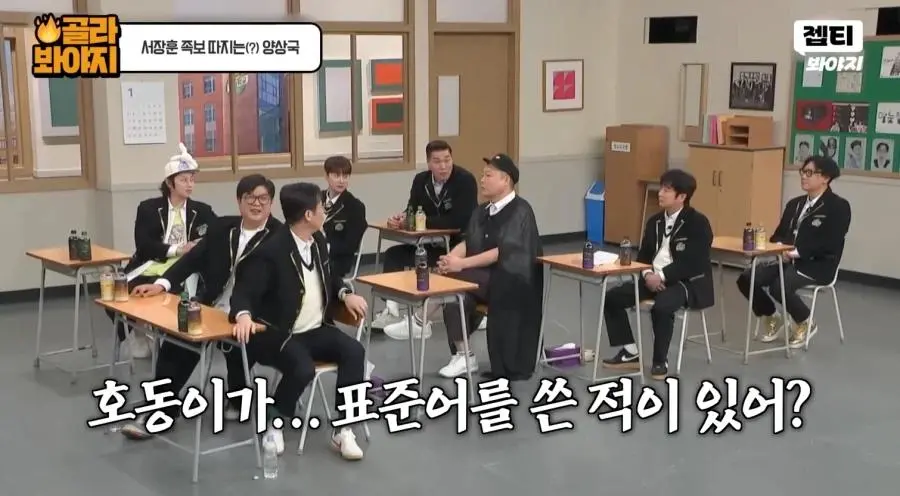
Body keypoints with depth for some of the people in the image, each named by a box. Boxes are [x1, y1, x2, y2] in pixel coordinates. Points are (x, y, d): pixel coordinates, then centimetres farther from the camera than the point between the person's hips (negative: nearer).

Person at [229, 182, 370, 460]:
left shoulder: (318, 240, 7)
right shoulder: (271, 251, -17)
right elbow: (244, 292, -18)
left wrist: (345, 294, 2)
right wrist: (244, 315, -41)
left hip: (316, 330, 7)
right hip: (279, 334, -7)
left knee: (354, 352, -19)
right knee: (303, 369, -34)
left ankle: (342, 430, -11)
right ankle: (274, 423, -4)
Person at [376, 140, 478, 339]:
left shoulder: (465, 180, -19)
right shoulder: (421, 180, 3)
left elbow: (458, 221, -28)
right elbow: (412, 212, 2)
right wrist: (400, 218, -24)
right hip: (432, 243, 8)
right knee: (393, 254, -4)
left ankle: (421, 320, -18)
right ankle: (392, 310, -12)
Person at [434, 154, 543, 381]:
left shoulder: (520, 211, -9)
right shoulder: (482, 211, 15)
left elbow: (502, 251, -19)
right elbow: (467, 243, 6)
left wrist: (462, 264, -25)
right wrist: (451, 257, -16)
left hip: (512, 281, -6)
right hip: (486, 277, 6)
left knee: (454, 278, -24)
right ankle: (462, 355, -14)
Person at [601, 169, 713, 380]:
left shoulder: (698, 222, -10)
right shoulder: (655, 221, 12)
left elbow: (692, 263, -19)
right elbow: (643, 255, 12)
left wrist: (661, 276, -22)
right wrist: (648, 275, -10)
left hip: (688, 282, -7)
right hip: (655, 279, 7)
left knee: (661, 306, -37)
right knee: (611, 298, -8)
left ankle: (660, 361, -16)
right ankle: (630, 353, 1)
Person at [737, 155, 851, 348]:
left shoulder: (838, 206, -5)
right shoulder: (794, 204, 18)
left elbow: (831, 244, -16)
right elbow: (779, 234, 19)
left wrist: (797, 252, -21)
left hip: (817, 265, -7)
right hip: (787, 259, 7)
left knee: (779, 287, -33)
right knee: (746, 279, -15)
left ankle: (805, 324, -3)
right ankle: (772, 319, 9)